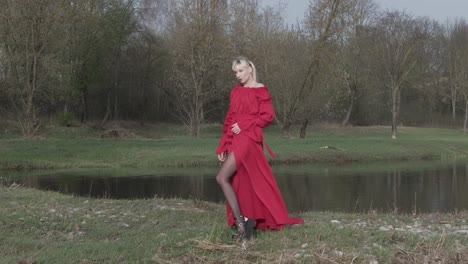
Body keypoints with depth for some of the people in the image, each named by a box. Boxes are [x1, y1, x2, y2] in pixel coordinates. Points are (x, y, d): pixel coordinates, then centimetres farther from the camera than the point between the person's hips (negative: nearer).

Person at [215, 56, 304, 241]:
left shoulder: (260, 90, -1)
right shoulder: (235, 92, 17)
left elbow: (268, 116, -7)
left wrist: (244, 124, -14)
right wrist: (222, 146, 12)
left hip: (248, 138, -7)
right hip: (234, 140, 7)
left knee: (222, 178, -19)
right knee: (240, 184, 6)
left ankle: (240, 220, -13)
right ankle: (247, 220, 11)